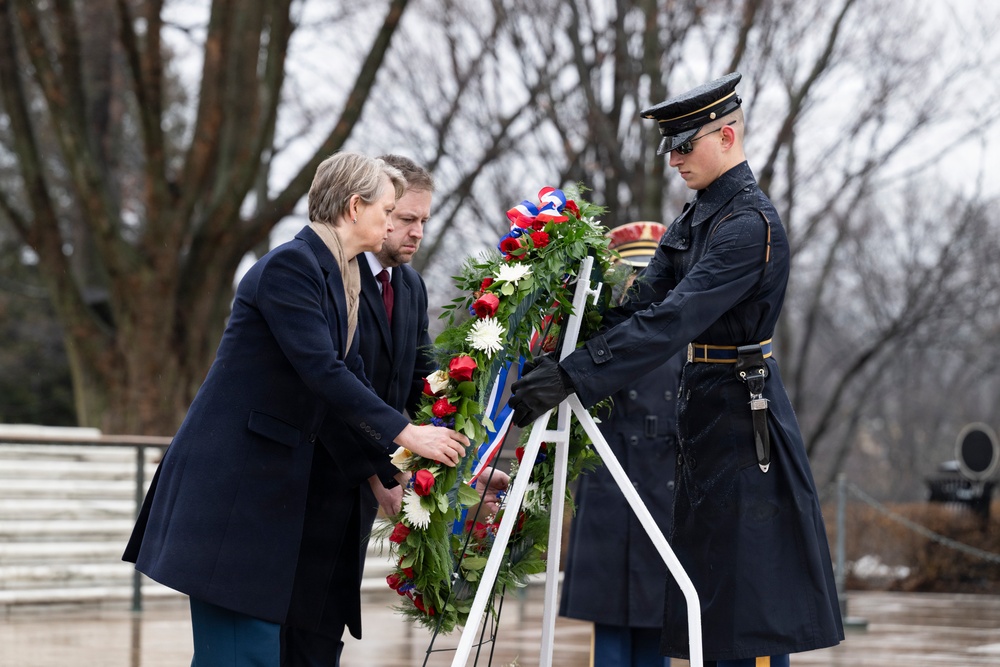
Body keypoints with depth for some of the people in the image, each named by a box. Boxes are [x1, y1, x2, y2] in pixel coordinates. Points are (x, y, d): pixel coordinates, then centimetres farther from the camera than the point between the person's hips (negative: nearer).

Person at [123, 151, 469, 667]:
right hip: (233, 480, -9)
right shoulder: (290, 266, -15)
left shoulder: (338, 276, 14)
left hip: (281, 480, 9)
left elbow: (349, 376, 15)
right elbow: (321, 372, -22)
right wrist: (405, 434, -21)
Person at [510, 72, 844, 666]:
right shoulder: (698, 217, 11)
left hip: (742, 422, -10)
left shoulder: (751, 224, -19)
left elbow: (671, 321, -29)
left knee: (747, 596, -5)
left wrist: (571, 379, -34)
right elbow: (644, 304, 5)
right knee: (713, 596, 13)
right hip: (708, 415, 10)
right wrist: (560, 365, -8)